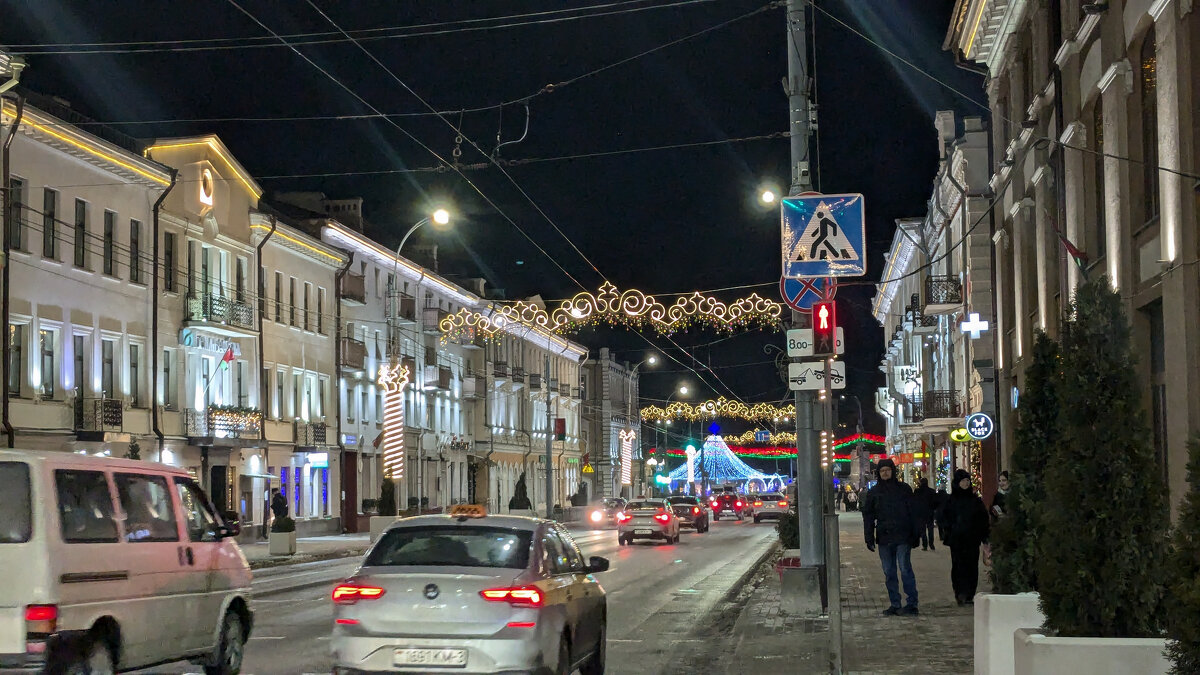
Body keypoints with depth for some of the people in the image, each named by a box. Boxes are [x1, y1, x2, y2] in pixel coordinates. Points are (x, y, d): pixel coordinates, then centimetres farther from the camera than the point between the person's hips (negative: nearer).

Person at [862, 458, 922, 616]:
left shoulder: (904, 489, 4)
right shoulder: (873, 492, 11)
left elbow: (913, 513, 5)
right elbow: (868, 516, 12)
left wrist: (915, 535, 0)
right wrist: (869, 538, 4)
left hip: (902, 537, -3)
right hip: (884, 538, 3)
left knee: (905, 570, -8)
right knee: (889, 573, 6)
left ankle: (912, 604, -4)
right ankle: (895, 604, 12)